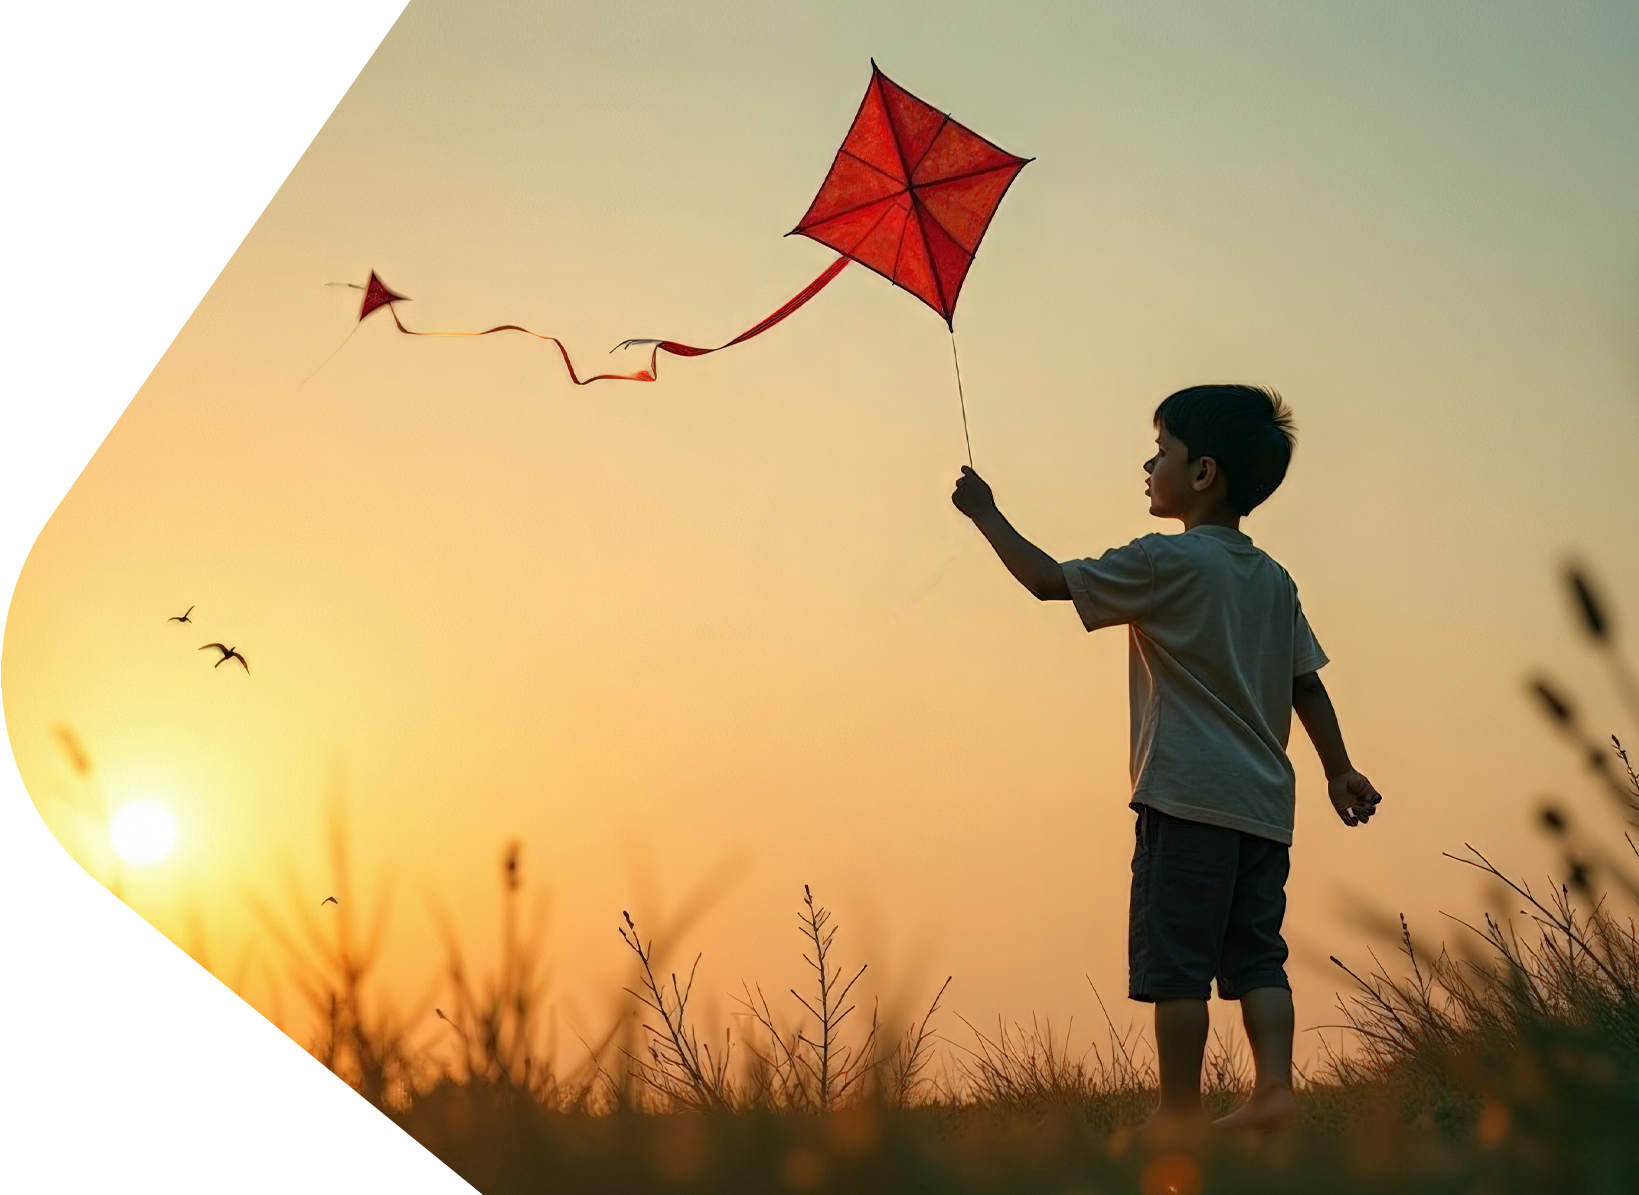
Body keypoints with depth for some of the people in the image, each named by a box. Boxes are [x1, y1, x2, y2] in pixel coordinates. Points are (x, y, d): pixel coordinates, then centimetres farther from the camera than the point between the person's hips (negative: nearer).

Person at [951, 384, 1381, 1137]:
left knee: (1175, 957, -3)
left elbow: (1047, 580, -4)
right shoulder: (1274, 580, 13)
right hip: (1264, 801, 7)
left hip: (1188, 797, -7)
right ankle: (1275, 1088, -1)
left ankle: (1180, 1109, -1)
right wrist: (1339, 771, 21)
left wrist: (985, 513, 7)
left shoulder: (1166, 562, -7)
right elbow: (1307, 682, 15)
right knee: (1255, 953, 9)